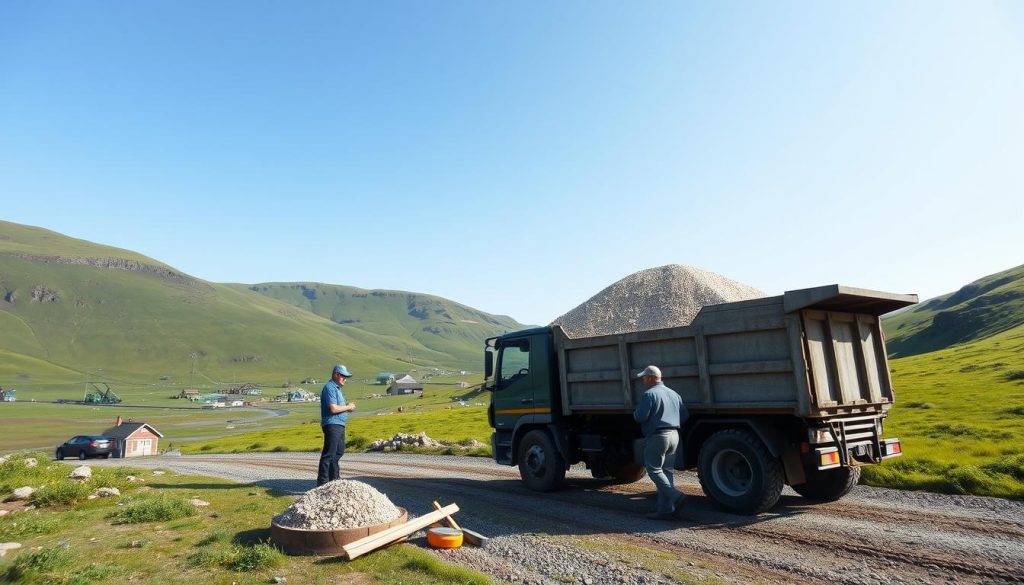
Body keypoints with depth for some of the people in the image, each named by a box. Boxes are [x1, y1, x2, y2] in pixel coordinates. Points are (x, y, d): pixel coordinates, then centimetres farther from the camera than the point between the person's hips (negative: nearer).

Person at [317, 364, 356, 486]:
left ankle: (333, 478, 30)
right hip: (332, 425, -11)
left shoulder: (336, 388, 20)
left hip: (339, 425, 11)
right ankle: (322, 483, -6)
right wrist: (348, 407, -9)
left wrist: (347, 406, 8)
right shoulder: (330, 388, -13)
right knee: (329, 454, -9)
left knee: (339, 451, 18)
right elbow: (333, 408, -22)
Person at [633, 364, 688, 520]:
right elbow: (685, 415, 13)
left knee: (654, 470, 0)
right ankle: (665, 509, 12)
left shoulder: (650, 394, -12)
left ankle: (675, 496, -16)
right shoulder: (673, 394, 12)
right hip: (674, 436, 8)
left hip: (657, 437, -8)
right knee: (666, 471, 11)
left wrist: (635, 413, 4)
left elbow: (640, 416, -17)